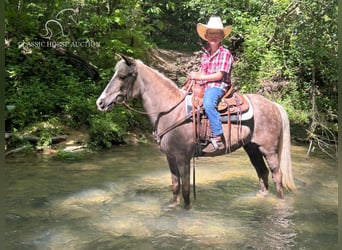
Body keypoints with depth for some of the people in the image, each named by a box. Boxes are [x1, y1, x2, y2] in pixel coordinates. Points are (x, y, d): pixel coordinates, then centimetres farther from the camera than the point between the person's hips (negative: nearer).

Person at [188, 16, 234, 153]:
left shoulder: (225, 53, -4)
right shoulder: (205, 54, 17)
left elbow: (219, 75, -12)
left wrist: (199, 77, -14)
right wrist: (194, 75, 0)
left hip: (218, 86, -8)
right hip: (203, 86, 8)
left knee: (208, 103, -37)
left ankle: (218, 139, -36)